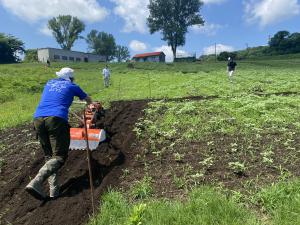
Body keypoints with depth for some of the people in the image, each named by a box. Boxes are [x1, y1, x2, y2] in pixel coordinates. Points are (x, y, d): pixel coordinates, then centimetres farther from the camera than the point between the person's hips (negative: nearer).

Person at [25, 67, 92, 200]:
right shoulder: (72, 86, 18)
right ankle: (36, 183, -22)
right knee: (59, 156, -3)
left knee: (48, 156, 12)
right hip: (57, 119, -5)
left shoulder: (49, 83, 28)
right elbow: (88, 99, 34)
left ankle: (54, 189, 6)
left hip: (38, 119, 6)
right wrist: (90, 105, 58)